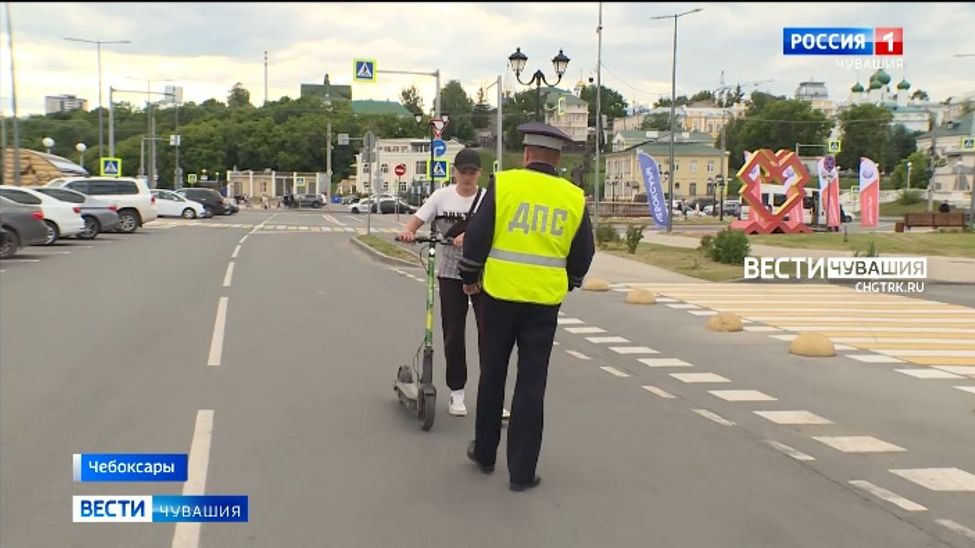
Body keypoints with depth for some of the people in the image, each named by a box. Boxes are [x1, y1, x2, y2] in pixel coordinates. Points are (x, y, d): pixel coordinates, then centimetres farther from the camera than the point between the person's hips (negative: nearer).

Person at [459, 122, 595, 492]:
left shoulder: (503, 183, -5)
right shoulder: (574, 197, 1)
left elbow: (477, 235, -6)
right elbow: (583, 254, 8)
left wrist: (471, 277, 9)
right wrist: (568, 283, 26)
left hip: (500, 294, -1)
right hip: (544, 300, 1)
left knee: (492, 376, 15)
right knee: (531, 384, 6)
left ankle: (485, 453, 29)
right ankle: (522, 472, 10)